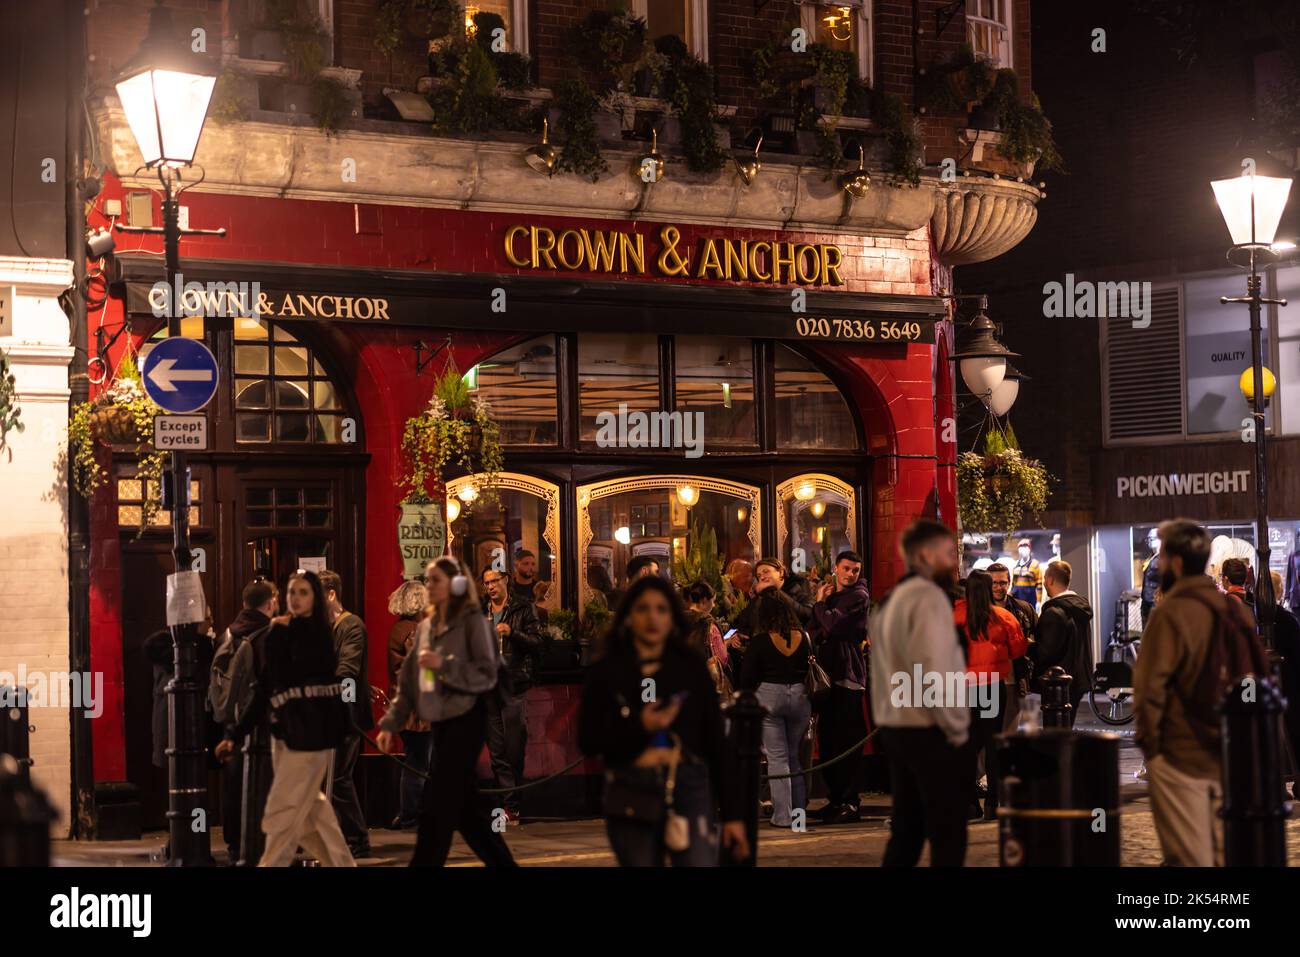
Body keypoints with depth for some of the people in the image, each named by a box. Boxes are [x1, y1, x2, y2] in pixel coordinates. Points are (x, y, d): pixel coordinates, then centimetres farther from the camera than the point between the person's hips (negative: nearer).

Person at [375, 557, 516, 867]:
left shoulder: (472, 621, -7)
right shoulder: (425, 627, 12)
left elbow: (487, 675, -12)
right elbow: (408, 682, 13)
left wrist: (444, 665, -22)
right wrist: (391, 723, 6)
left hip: (466, 720, -7)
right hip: (441, 723, 7)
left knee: (437, 803, -8)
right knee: (464, 804, 10)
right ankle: (501, 862, 21)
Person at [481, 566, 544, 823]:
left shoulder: (524, 608, 2)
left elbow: (536, 642, -5)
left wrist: (512, 633, -19)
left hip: (514, 684, -5)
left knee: (514, 749, -6)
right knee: (497, 752, 2)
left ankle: (511, 805, -1)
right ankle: (508, 805, 4)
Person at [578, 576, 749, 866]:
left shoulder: (691, 668, 5)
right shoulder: (605, 673, 4)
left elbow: (716, 743, 5)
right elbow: (587, 742, 1)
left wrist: (732, 813, 2)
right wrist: (640, 727, -15)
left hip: (689, 788, 0)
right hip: (632, 796, 1)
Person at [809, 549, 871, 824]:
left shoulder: (859, 596, -5)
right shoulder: (831, 594, 20)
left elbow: (833, 624, -16)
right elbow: (817, 631, 16)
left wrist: (820, 602, 0)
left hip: (848, 675, -8)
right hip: (828, 672, 8)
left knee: (847, 740, -8)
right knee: (827, 739, 10)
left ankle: (851, 802, -6)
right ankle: (835, 798, 18)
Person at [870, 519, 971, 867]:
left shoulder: (890, 601, 17)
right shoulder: (929, 597, -13)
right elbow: (933, 672, -22)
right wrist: (957, 730, -14)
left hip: (895, 728, 9)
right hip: (931, 733, -9)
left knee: (906, 831, 13)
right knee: (948, 837, -4)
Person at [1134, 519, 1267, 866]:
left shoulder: (1170, 613, -14)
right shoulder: (1234, 609, 7)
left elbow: (1150, 685, -17)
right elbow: (1257, 672, 15)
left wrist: (1148, 740, -6)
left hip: (1180, 754, -7)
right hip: (1230, 755, 7)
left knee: (1189, 857, -1)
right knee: (1224, 852, 14)